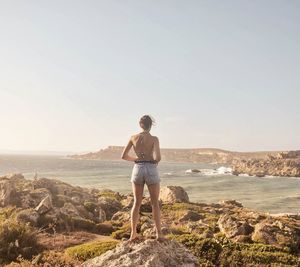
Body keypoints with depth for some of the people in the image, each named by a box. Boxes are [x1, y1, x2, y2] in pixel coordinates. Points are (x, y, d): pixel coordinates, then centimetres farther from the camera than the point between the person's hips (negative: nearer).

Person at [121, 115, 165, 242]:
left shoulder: (133, 137, 2)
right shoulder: (154, 139, -8)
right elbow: (158, 157, -17)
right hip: (151, 170, -3)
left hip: (137, 169, 3)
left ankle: (133, 234, 12)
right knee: (155, 203, 8)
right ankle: (159, 234, 6)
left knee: (137, 203, 13)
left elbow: (123, 156, 3)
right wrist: (155, 161, 6)